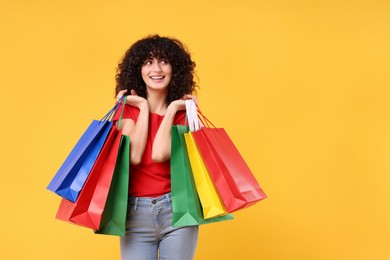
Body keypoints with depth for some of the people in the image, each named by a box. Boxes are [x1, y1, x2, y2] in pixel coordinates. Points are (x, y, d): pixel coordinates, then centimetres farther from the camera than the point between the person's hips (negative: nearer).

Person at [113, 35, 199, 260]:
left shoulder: (183, 111, 4)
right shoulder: (128, 109, 6)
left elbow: (160, 154, -15)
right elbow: (133, 156, -12)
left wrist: (172, 109, -8)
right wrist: (143, 108, -6)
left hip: (177, 210, 0)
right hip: (136, 212, 0)